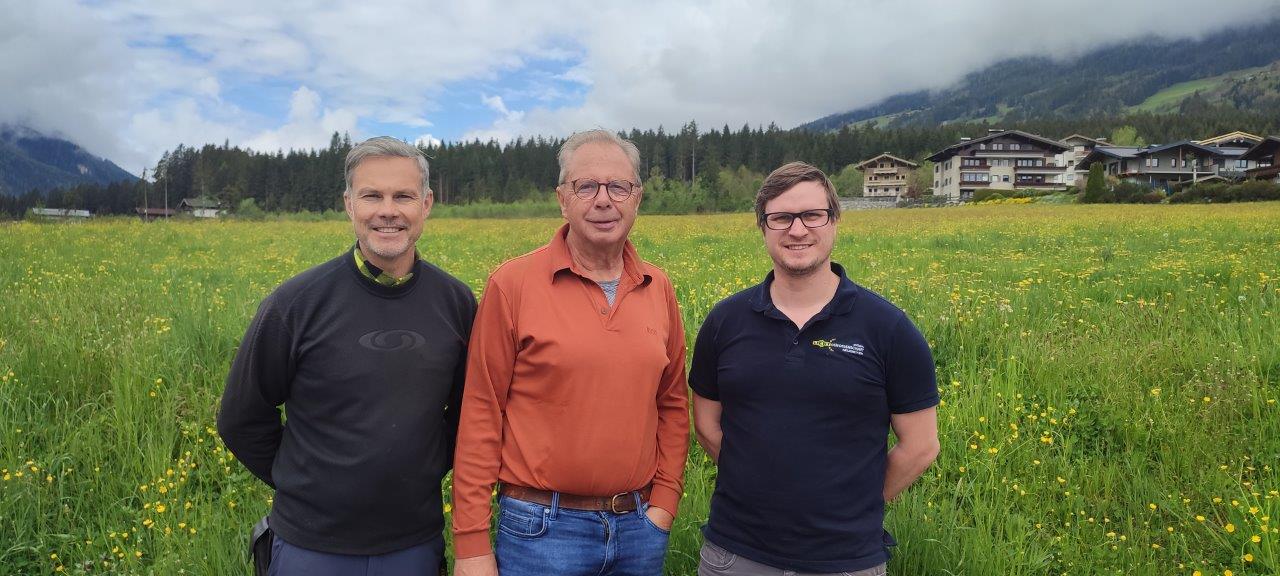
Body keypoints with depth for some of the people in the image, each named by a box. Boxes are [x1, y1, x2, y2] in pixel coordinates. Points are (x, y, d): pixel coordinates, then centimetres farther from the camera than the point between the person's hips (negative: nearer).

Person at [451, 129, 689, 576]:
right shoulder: (512, 285, -10)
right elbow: (481, 414, -8)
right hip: (542, 528, -4)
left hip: (639, 526, 4)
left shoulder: (659, 289, 3)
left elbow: (672, 403, 11)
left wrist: (664, 503, 3)